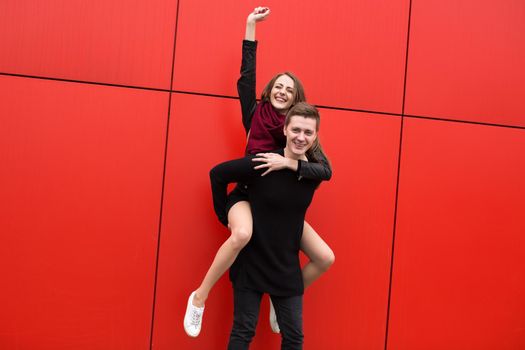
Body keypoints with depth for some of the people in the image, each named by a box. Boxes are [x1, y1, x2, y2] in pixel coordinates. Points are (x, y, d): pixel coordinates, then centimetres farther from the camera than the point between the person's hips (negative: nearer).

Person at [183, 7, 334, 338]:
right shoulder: (255, 115, -3)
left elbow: (326, 171, -15)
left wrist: (289, 162, -30)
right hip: (247, 196, -3)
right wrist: (251, 27, -14)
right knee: (243, 234, -39)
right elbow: (247, 76, -13)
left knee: (325, 258, -6)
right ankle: (199, 297, -21)